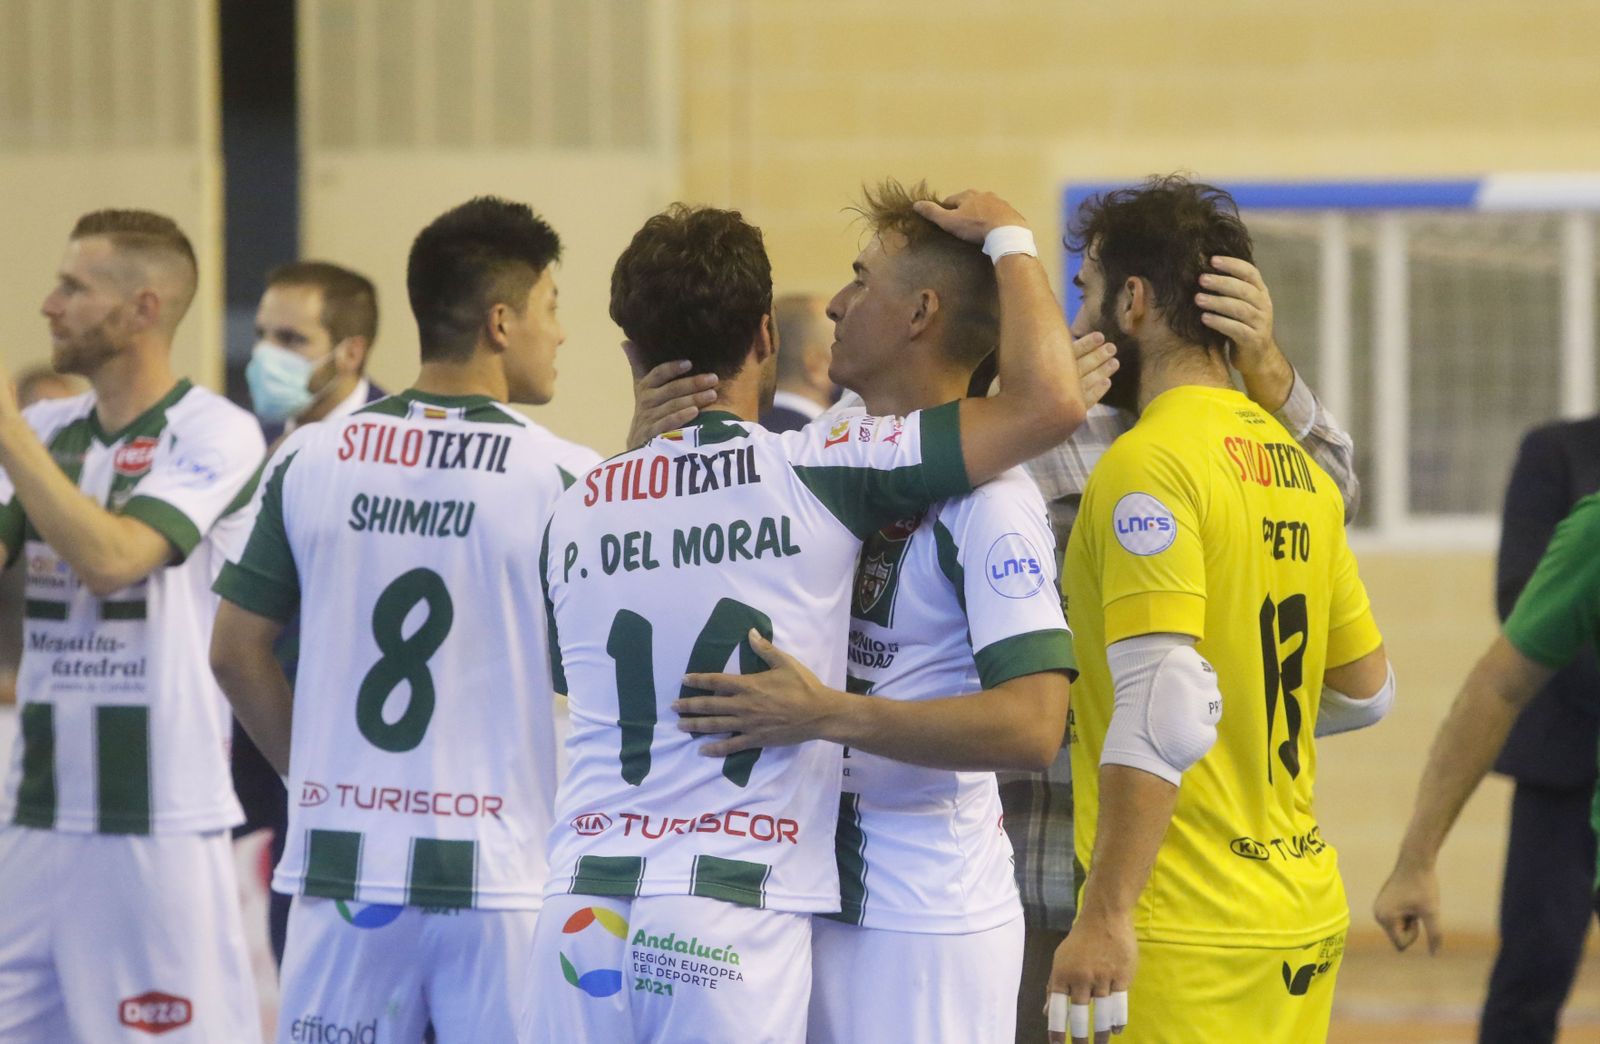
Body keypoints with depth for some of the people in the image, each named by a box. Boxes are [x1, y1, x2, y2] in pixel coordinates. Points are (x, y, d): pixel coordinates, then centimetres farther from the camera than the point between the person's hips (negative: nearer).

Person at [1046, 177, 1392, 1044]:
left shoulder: (1150, 464, -12)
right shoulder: (1298, 468, 12)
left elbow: (1166, 708, -22)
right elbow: (1366, 690, 21)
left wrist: (1106, 918, -23)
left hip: (1187, 936, -8)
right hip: (1303, 914, 8)